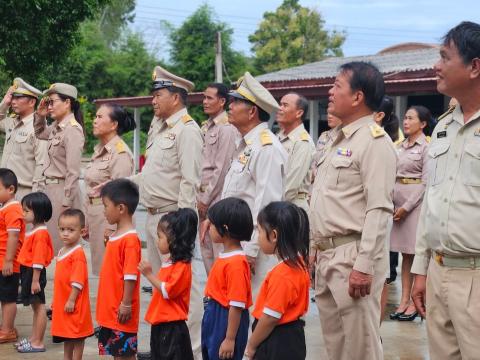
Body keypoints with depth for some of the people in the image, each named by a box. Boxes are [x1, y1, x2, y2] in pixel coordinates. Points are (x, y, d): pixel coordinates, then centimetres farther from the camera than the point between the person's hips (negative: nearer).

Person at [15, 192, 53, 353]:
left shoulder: (40, 233, -18)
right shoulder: (34, 231, 12)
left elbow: (39, 259, -21)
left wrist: (35, 280, -22)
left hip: (35, 273, -10)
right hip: (28, 272, 10)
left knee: (39, 306, -3)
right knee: (36, 307, 16)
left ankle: (38, 343, 2)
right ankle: (33, 339, 24)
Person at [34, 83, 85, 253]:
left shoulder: (72, 130, -16)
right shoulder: (56, 126, 9)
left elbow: (73, 172, -19)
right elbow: (40, 133, 32)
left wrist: (66, 204, -18)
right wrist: (40, 115, 13)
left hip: (63, 190, -9)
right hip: (50, 188, 9)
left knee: (60, 242, -3)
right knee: (50, 241, 12)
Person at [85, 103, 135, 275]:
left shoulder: (121, 153, -14)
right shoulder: (99, 150, 14)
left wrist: (111, 228, -20)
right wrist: (86, 222, 16)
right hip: (95, 215, 9)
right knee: (99, 267, 12)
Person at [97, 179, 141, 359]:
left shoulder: (130, 239, -19)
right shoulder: (115, 236, 10)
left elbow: (130, 276, -21)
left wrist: (126, 304, -20)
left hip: (121, 312, -9)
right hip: (109, 311, 9)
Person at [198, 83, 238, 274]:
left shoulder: (227, 129, -12)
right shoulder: (206, 127, 16)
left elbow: (222, 169, -15)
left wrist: (206, 199, -12)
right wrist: (200, 197, 12)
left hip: (218, 199, -9)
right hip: (205, 198, 9)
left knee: (220, 250, -7)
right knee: (206, 248, 13)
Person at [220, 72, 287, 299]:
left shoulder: (267, 148, -16)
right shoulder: (245, 145, 17)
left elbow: (267, 203, -21)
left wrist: (251, 250, -21)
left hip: (254, 247, -10)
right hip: (237, 244, 10)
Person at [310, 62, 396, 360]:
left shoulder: (374, 140, -12)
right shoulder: (342, 139, 18)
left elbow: (380, 210, -20)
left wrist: (364, 266, -24)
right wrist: (316, 247, 19)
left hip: (353, 255, -10)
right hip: (327, 254, 10)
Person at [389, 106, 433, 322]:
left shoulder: (426, 146, -7)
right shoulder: (401, 146, 14)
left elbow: (426, 181, -11)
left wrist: (407, 206, -13)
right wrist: (392, 202, 4)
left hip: (417, 201, -7)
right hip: (398, 200, 7)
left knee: (417, 253, -2)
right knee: (405, 254, 8)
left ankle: (415, 302, 3)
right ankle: (404, 300, 10)